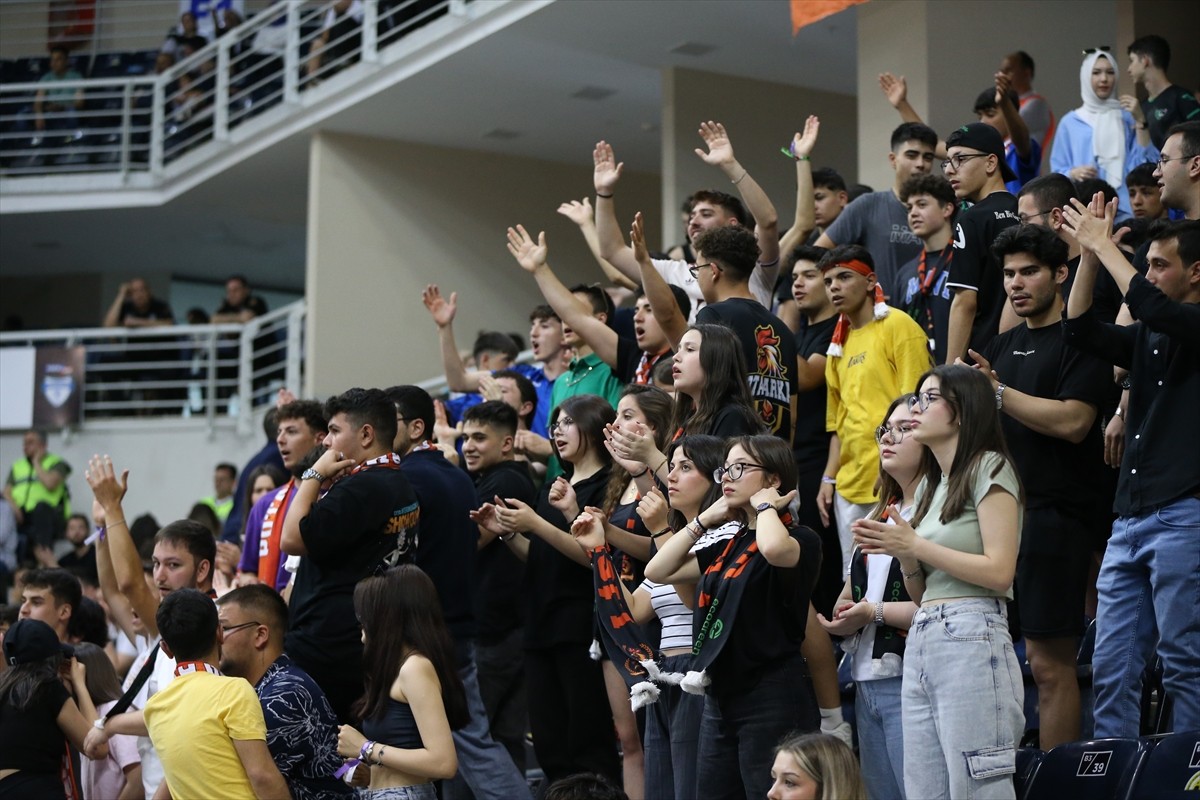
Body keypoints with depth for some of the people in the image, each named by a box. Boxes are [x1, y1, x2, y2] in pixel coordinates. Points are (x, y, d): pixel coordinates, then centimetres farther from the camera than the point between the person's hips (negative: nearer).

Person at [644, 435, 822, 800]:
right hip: (720, 698, 8)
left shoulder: (799, 539, -7)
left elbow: (774, 549, -32)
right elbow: (657, 571, 14)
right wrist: (705, 520, 9)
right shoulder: (727, 547, 17)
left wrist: (765, 505, -12)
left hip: (772, 699, -8)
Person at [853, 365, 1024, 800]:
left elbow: (999, 573, -12)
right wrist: (902, 554, 2)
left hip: (970, 638, -8)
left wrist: (915, 544, -9)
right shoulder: (929, 485, 23)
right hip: (920, 641, 8)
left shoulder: (989, 468, -1)